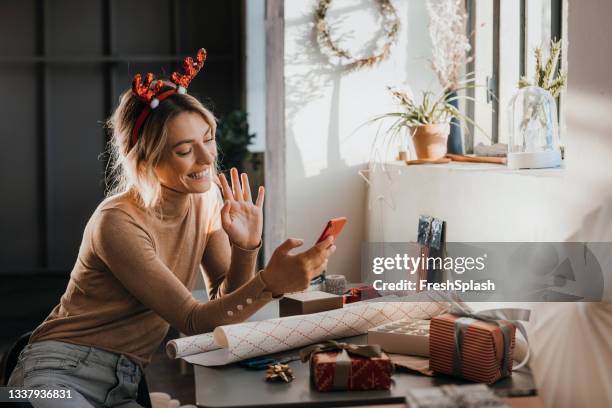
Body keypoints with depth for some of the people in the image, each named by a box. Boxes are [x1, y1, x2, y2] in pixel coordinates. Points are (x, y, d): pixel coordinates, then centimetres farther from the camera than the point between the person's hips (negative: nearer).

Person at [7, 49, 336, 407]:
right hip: (62, 376, -6)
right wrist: (270, 283, -38)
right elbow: (193, 321, -22)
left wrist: (245, 247, -17)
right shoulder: (117, 223, -20)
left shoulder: (206, 197, 1)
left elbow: (225, 301, 2)